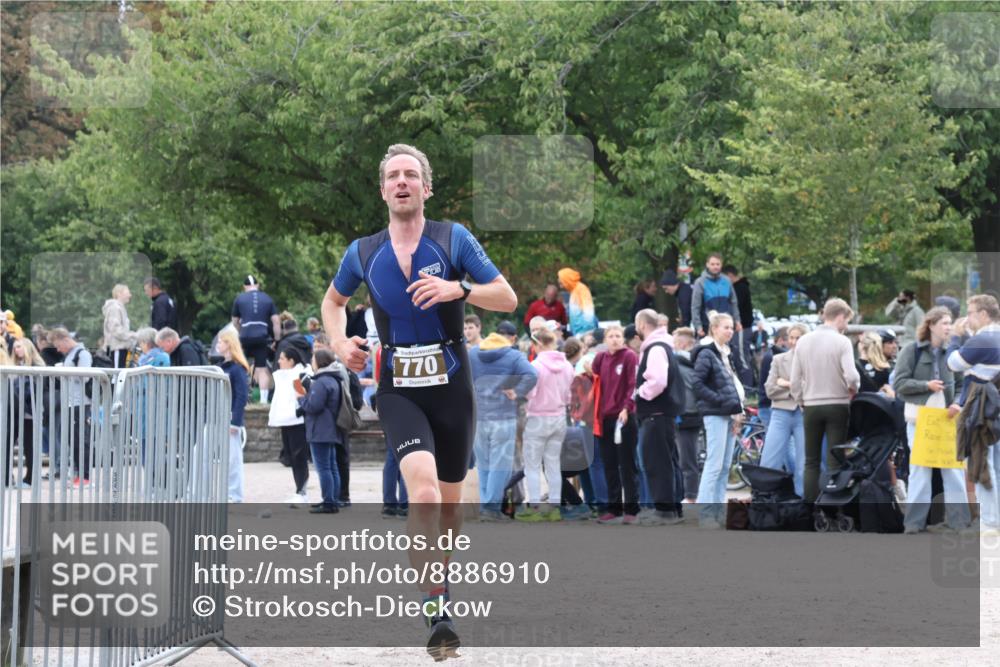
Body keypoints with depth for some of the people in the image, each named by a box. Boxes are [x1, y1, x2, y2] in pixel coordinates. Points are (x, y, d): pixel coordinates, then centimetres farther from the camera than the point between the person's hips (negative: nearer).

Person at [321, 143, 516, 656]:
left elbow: (507, 298, -4)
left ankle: (437, 576, 39)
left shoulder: (454, 239, -2)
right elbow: (333, 300, 23)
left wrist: (457, 289, -21)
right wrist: (340, 343, 4)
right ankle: (436, 607, -22)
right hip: (398, 388, -1)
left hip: (451, 386, 1)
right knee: (423, 490, -23)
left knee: (450, 500, 13)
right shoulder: (363, 253, 4)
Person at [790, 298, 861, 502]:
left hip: (811, 407, 4)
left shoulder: (803, 341, 3)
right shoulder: (841, 341, -10)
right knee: (835, 461, 0)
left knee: (811, 461, 10)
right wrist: (853, 389, 2)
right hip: (837, 405, -3)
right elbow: (851, 375, -19)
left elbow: (795, 381, 3)